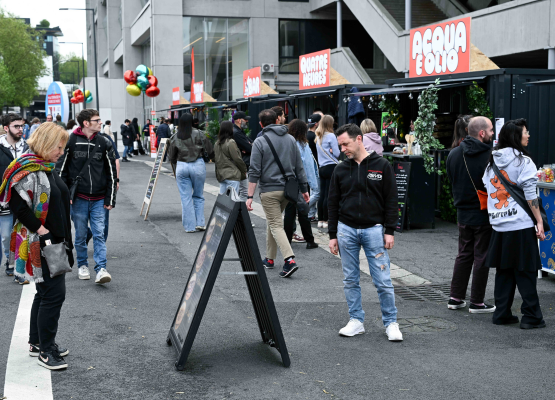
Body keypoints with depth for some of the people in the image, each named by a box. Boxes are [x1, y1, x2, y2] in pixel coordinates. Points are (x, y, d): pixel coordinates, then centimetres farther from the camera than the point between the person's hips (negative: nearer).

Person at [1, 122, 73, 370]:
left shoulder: (47, 168, 12)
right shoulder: (28, 169, -18)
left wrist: (63, 240, 16)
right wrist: (41, 231, -23)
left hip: (54, 242, 10)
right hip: (38, 245, -10)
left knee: (46, 292, 18)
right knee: (54, 293, -7)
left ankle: (37, 342, 31)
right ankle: (45, 351, 5)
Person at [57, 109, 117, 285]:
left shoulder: (104, 143, 3)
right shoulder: (71, 142, -2)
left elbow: (111, 173, 6)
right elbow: (61, 170, 2)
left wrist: (110, 199, 2)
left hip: (99, 199, 1)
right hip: (78, 198, -1)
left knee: (99, 234, -4)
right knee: (80, 235, 9)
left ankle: (101, 269, -6)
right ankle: (82, 265, 25)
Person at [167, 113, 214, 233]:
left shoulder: (174, 138, 0)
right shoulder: (198, 134, -7)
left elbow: (171, 157, 8)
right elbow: (209, 150, -5)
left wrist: (175, 170, 22)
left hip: (181, 167, 1)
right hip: (198, 165, -1)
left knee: (185, 198, 6)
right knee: (198, 196, 13)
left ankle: (189, 226, 8)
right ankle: (200, 223, 8)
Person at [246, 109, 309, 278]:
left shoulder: (260, 142, -7)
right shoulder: (290, 139, 8)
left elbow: (255, 172, -11)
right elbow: (299, 167, 9)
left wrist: (250, 196, -10)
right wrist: (304, 189, 16)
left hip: (269, 190, -6)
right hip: (287, 189, 6)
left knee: (276, 225, -4)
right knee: (272, 221, 21)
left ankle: (289, 260, -20)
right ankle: (270, 258, 27)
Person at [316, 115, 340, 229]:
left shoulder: (318, 137, 11)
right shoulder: (331, 136, -9)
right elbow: (337, 153, -8)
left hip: (322, 167, 7)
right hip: (331, 167, -7)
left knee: (322, 195, 9)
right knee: (328, 195, -4)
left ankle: (320, 220, 13)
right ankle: (326, 220, -2)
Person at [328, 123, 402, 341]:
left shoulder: (382, 166, -1)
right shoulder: (340, 170, 7)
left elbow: (391, 200, 0)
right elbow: (333, 204, 10)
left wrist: (389, 231, -6)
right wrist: (333, 235, 7)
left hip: (374, 229, -3)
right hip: (346, 230, 3)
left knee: (383, 280, -2)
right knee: (350, 280, 8)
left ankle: (391, 322, 10)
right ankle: (356, 321, 19)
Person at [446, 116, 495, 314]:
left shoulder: (454, 154, 1)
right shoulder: (490, 156, -18)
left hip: (462, 213, 6)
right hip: (483, 214, -6)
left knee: (463, 255, 16)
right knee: (481, 257, 5)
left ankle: (456, 298, 19)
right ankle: (476, 302, 11)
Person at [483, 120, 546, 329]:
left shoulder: (492, 161, 11)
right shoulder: (523, 161, -9)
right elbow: (530, 194, -12)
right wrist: (539, 221, -9)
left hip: (499, 225, 6)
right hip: (521, 225, -6)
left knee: (503, 271, 12)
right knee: (526, 272, 1)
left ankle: (502, 314, 15)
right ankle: (531, 316, 5)